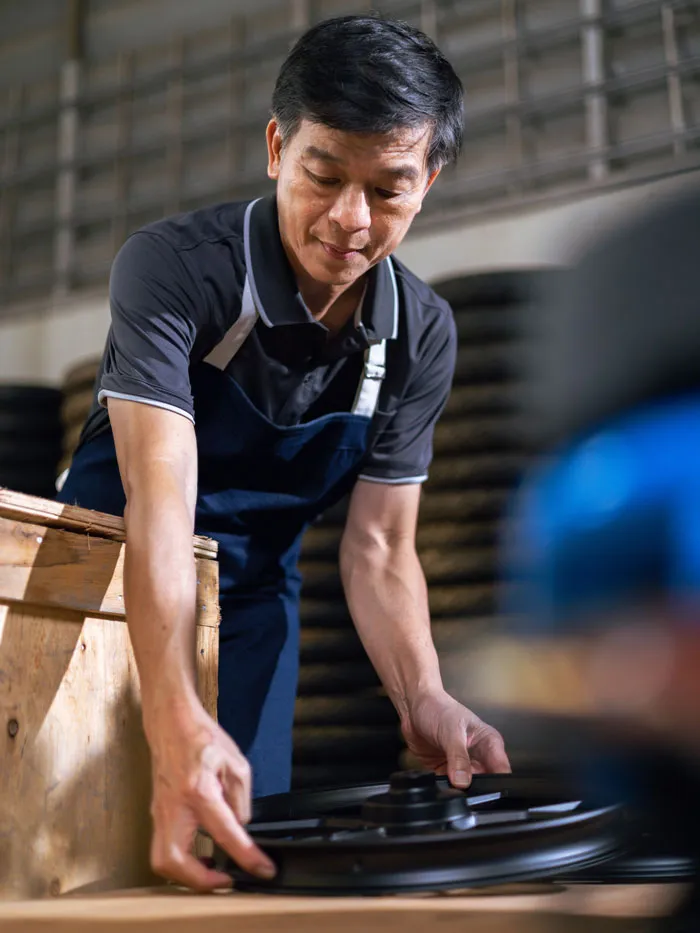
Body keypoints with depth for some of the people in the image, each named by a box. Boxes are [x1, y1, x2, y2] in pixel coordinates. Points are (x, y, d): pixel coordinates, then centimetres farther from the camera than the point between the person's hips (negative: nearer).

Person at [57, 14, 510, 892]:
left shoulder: (420, 336, -12)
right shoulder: (173, 265, -27)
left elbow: (379, 549, -10)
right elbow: (160, 503, -37)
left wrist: (422, 701, -29)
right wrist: (174, 719, -51)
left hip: (253, 603, 4)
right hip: (113, 581, -3)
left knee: (244, 845, 3)